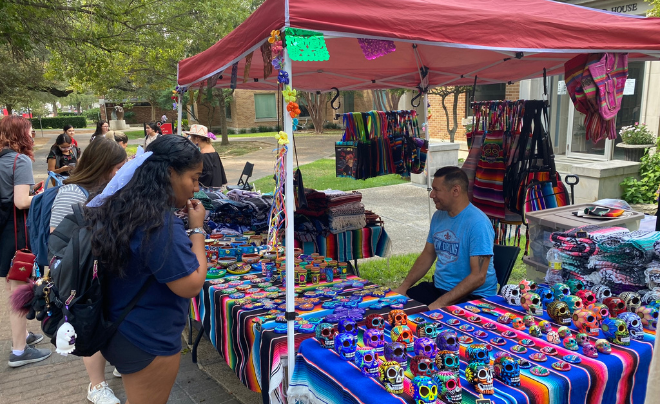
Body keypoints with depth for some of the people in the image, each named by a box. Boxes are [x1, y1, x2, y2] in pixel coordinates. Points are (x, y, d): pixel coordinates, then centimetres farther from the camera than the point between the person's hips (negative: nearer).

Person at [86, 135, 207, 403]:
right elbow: (191, 285, -24)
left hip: (119, 330, 9)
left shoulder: (121, 207, -1)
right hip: (149, 342, -9)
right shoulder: (160, 223, -28)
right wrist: (197, 229, -16)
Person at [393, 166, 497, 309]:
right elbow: (427, 255, 16)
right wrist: (403, 287, 3)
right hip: (438, 287, 8)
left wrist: (439, 304, -26)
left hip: (472, 296, -7)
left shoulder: (478, 223, -19)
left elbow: (478, 277, -23)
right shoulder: (439, 216, 7)